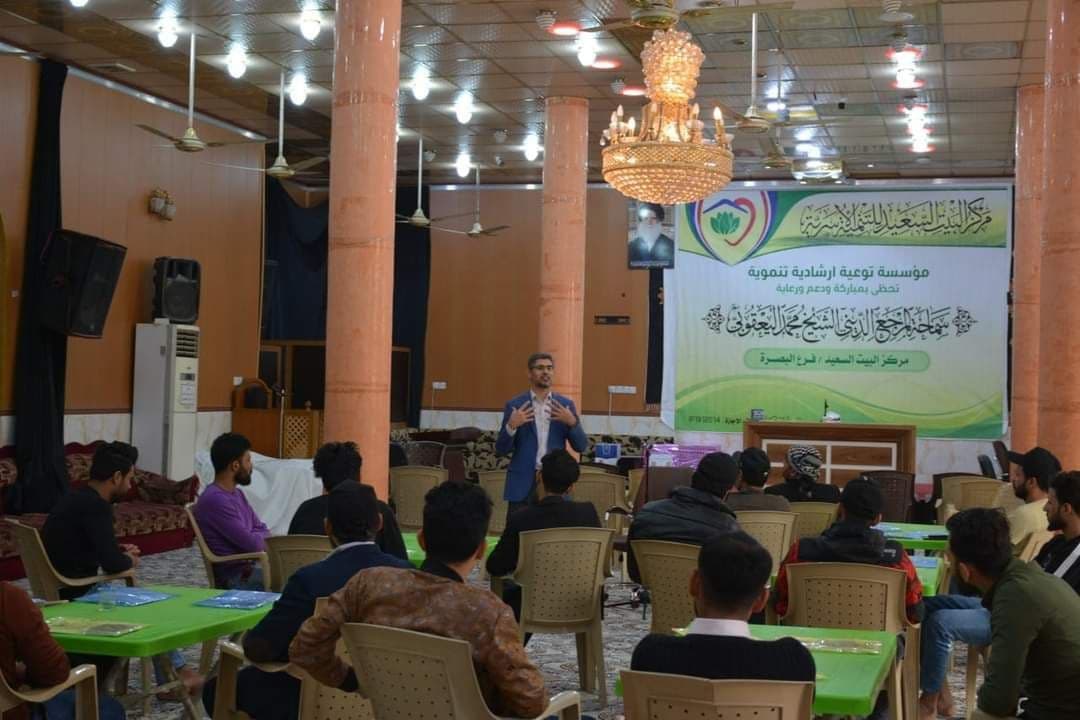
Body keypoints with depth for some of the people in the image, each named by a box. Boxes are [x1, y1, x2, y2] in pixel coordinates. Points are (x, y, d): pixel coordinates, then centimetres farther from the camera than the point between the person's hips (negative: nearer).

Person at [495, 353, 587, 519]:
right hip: (523, 484, -1)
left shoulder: (566, 405, 8)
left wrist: (572, 422, -13)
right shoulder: (515, 405, 2)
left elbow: (581, 446, 4)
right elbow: (500, 450, 0)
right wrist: (511, 426, -17)